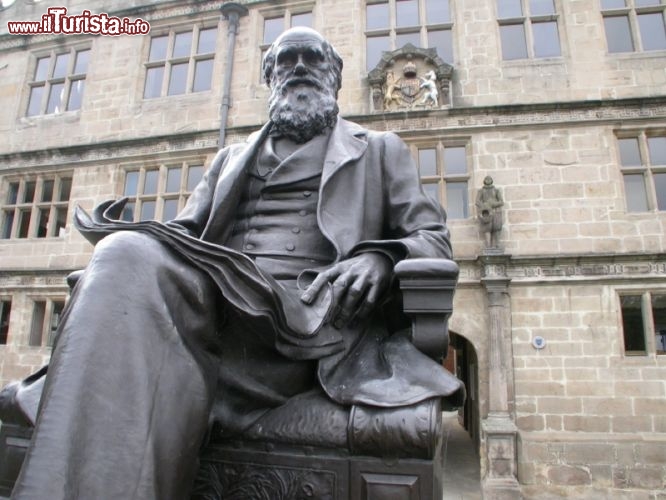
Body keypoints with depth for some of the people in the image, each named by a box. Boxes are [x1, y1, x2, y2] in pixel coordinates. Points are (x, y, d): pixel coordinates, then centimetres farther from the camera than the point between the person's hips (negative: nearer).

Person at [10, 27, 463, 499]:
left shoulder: (380, 149, 24)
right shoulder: (231, 157, 33)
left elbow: (433, 238, 14)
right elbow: (185, 231, 24)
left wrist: (379, 257, -11)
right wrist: (118, 234, 0)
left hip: (303, 310, -3)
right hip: (211, 301, 4)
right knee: (129, 255, -29)